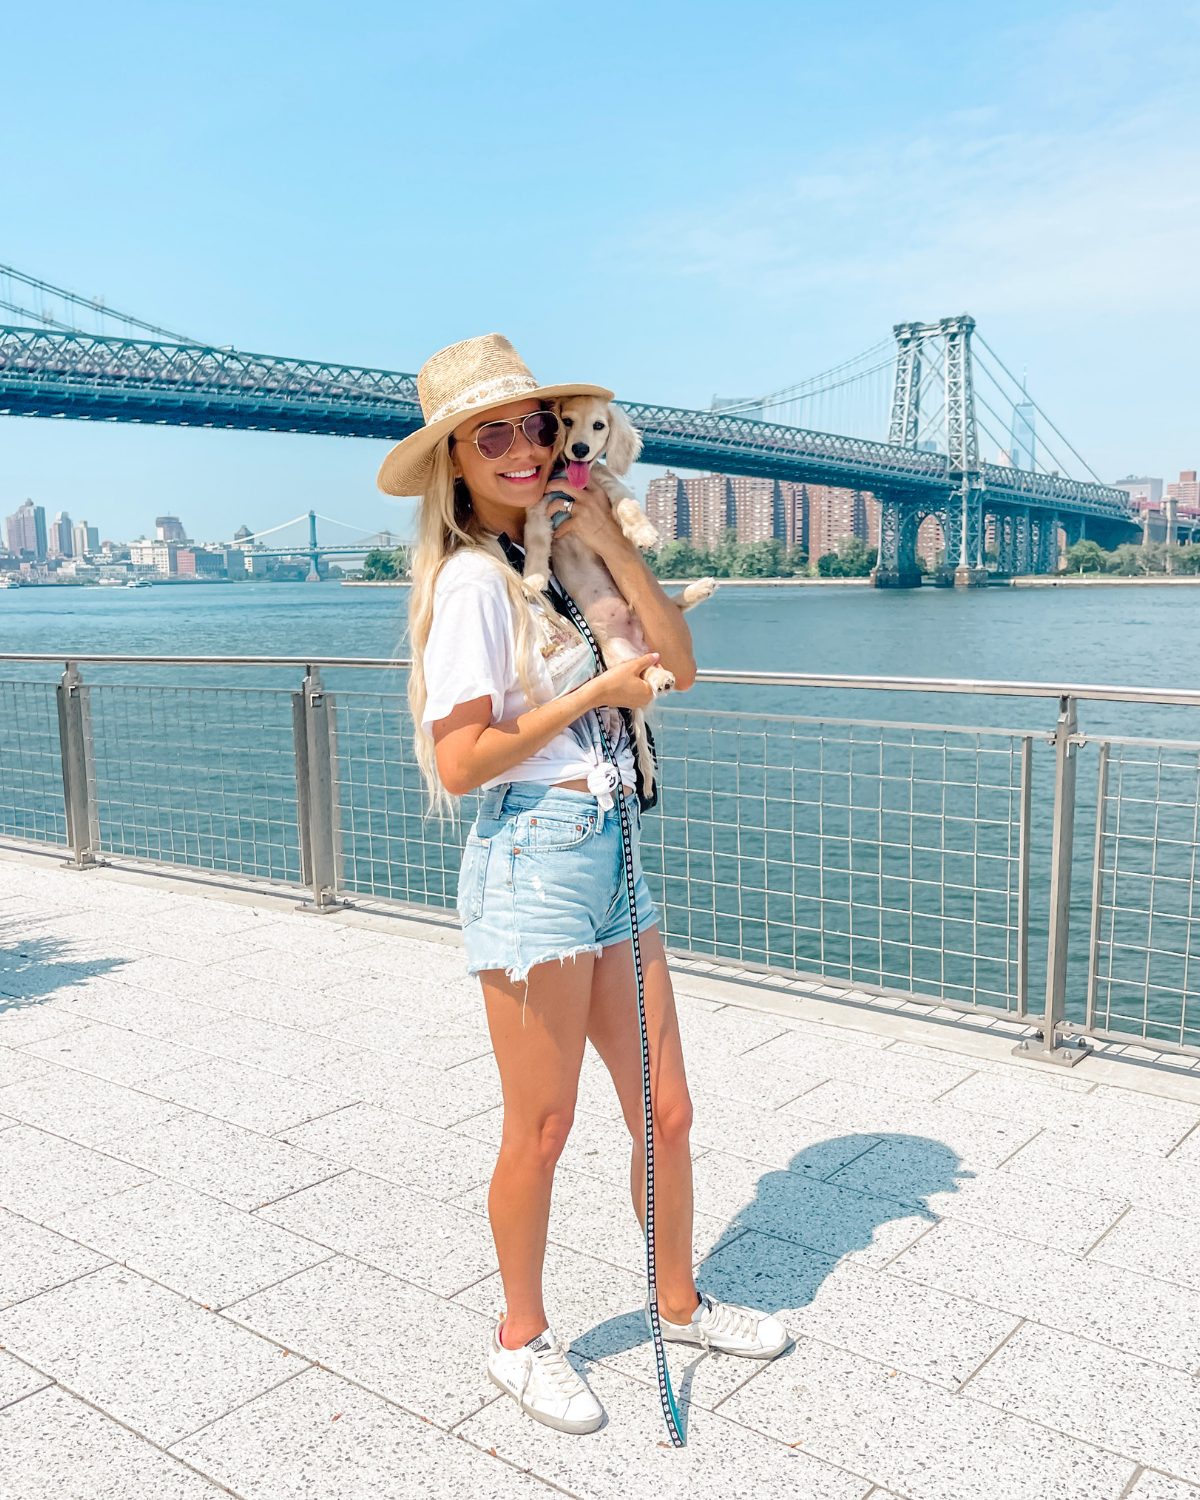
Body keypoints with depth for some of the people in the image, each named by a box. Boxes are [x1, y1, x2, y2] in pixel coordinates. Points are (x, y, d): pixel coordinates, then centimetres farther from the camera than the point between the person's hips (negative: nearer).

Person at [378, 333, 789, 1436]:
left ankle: (679, 1302, 38)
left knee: (666, 1111, 15)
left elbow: (680, 663, 5)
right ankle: (522, 1337, 30)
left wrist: (614, 544, -3)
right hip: (534, 857, -7)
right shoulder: (472, 578, -11)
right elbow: (461, 761, -18)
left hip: (612, 849, 8)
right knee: (542, 1129, 7)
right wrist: (598, 692, -11)